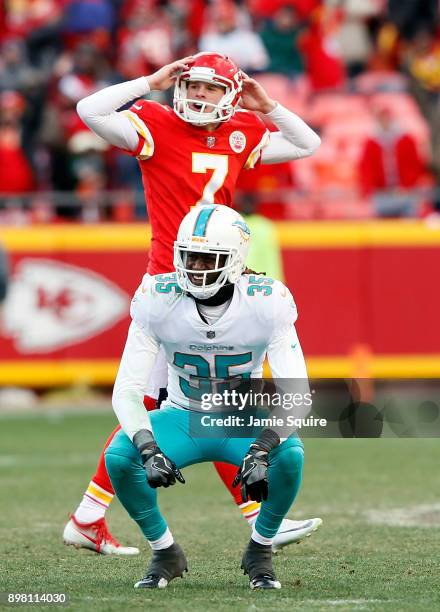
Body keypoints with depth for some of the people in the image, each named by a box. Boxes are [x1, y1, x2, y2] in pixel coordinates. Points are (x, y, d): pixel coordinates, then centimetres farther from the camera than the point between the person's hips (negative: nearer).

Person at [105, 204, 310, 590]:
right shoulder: (159, 299, -18)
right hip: (184, 419, 1)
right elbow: (127, 391, -19)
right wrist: (150, 452, -37)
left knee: (290, 454, -34)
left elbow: (295, 394, -26)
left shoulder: (266, 302, -22)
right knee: (119, 457, -27)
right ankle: (165, 553, -1)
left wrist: (261, 452, -42)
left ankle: (260, 552, -5)